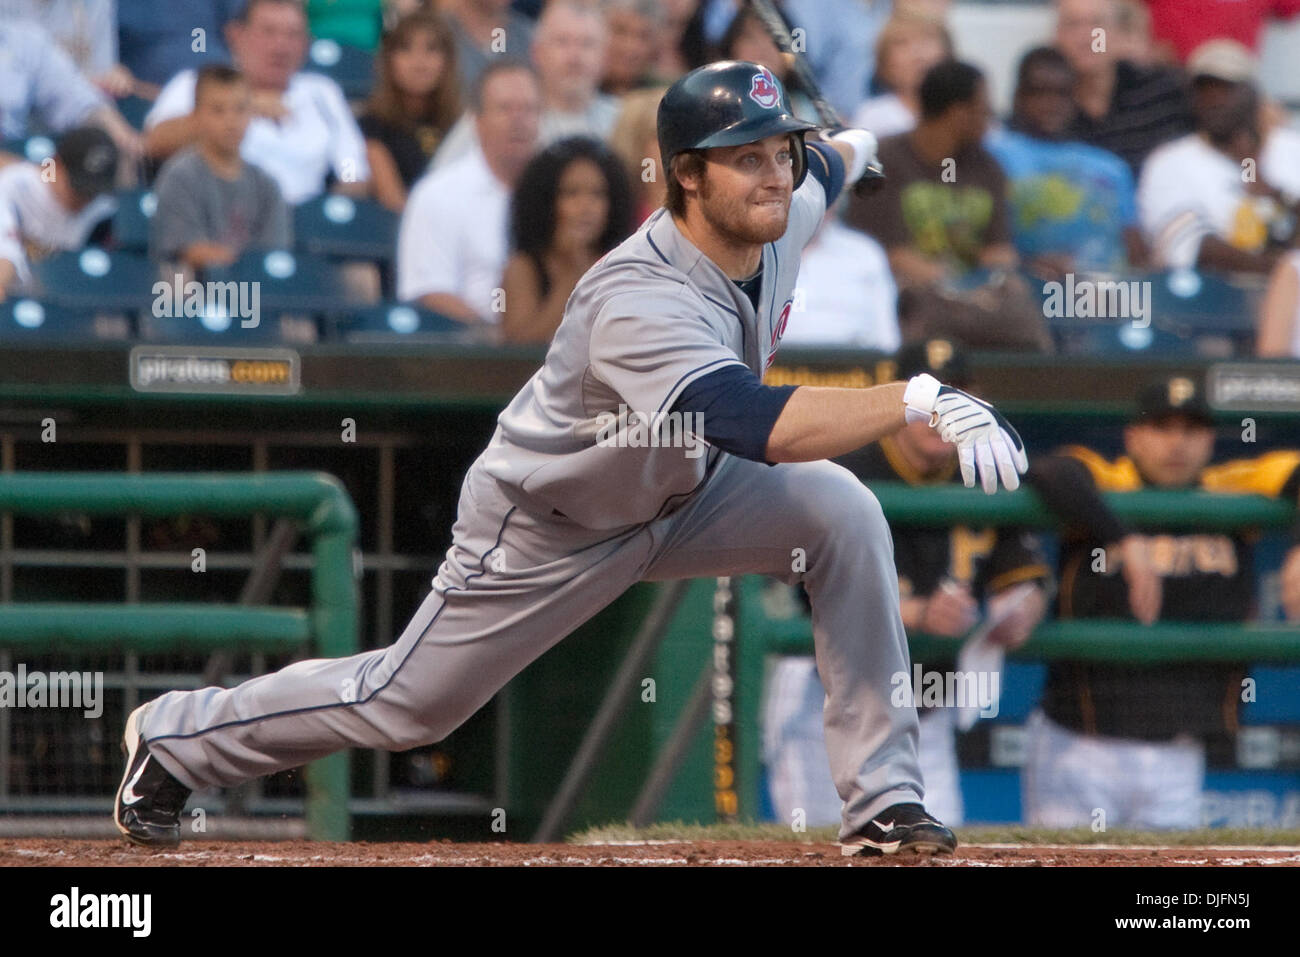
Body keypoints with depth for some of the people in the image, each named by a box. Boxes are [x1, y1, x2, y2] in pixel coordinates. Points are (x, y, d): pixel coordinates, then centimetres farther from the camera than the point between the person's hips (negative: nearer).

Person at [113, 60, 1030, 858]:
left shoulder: (781, 213, -16)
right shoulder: (638, 302, -42)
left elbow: (825, 167, 12)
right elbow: (764, 428, -57)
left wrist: (850, 147, 35)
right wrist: (919, 400, -63)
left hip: (678, 490, 7)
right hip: (549, 527, -7)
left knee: (844, 513, -18)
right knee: (405, 704, 7)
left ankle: (882, 801, -13)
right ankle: (176, 739, 33)